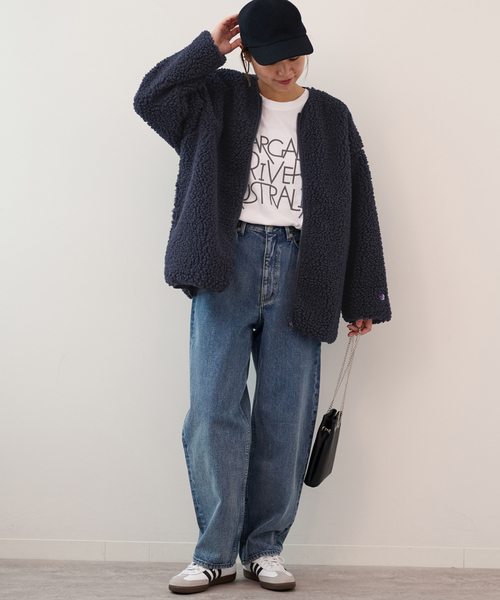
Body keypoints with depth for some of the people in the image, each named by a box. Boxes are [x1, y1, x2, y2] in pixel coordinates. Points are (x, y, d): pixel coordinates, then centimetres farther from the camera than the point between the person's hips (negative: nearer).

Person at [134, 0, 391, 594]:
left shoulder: (331, 116, 13)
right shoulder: (220, 98, 11)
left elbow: (358, 209, 12)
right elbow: (151, 98, -4)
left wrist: (363, 299, 8)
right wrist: (208, 48, 0)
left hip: (297, 272, 1)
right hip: (228, 266, -1)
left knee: (286, 416, 1)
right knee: (215, 409, -5)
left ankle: (265, 548, 12)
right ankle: (215, 553, 3)